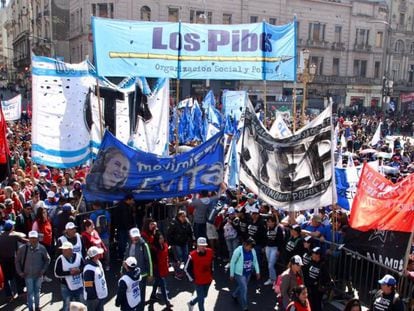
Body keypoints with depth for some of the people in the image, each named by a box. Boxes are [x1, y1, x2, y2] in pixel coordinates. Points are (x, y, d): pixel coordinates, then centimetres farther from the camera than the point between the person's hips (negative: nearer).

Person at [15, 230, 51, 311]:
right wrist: (20, 272, -1)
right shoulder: (23, 248, -13)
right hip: (28, 275, -1)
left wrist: (43, 270, -3)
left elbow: (47, 260, 2)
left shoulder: (42, 248, -11)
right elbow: (17, 261, 1)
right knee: (30, 293, 6)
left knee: (37, 291, 17)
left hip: (38, 275, 1)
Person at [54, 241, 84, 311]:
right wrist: (69, 272, -23)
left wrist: (79, 270, -21)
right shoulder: (60, 259, -17)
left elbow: (84, 267, 1)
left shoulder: (78, 256, -11)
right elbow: (57, 274, -15)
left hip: (79, 286, 3)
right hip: (66, 287, -3)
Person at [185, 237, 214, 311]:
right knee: (201, 299, 5)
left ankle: (191, 303, 50)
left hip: (208, 280, 6)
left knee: (204, 296, 25)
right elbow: (186, 269, -11)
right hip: (198, 281, -5)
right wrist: (192, 279, -9)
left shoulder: (210, 252, -11)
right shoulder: (192, 255, -24)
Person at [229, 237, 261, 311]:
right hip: (239, 273, -6)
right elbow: (232, 262, -15)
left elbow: (255, 261, 4)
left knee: (242, 286, 22)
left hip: (248, 273, 6)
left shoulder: (253, 250, -10)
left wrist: (257, 271, -1)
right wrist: (232, 274, -9)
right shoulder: (238, 251, -24)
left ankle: (234, 295, 52)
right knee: (244, 289, -3)